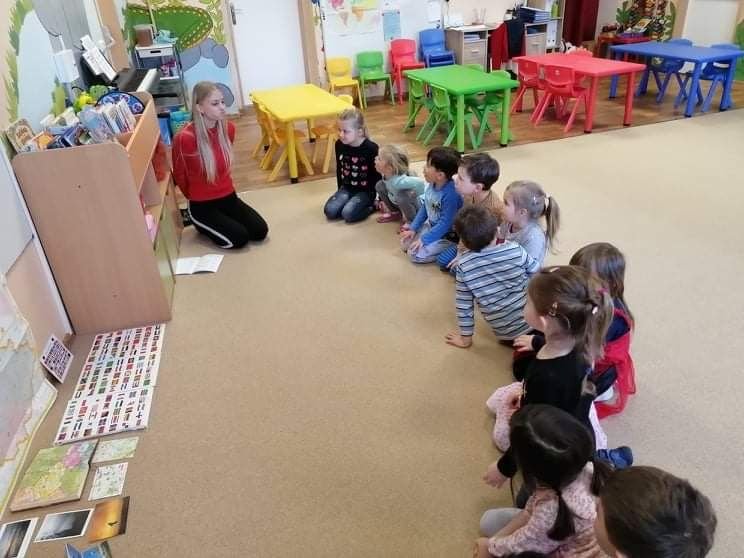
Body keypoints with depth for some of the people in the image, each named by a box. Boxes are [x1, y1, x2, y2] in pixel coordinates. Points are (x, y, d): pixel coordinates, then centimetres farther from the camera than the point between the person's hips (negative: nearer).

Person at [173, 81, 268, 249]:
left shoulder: (228, 128, -5)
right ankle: (202, 225, 11)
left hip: (228, 197, 6)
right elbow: (179, 176, -5)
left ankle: (223, 221, 19)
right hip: (202, 205, -5)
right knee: (240, 238, -15)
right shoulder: (185, 138, -24)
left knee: (260, 231, -4)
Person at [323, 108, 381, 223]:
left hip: (365, 191, -5)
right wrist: (340, 190, 14)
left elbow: (377, 174, -11)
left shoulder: (371, 148, -20)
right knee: (329, 211, -14)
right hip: (346, 188, 5)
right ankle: (352, 201, 9)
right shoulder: (339, 145, -5)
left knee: (348, 214, -25)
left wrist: (375, 197, -8)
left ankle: (372, 204, 0)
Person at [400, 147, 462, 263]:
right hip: (430, 226, 8)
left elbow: (445, 224, -28)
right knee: (405, 243, 4)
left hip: (447, 235, -8)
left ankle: (448, 248, -3)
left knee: (415, 254, -16)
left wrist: (424, 239, -24)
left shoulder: (451, 194, -33)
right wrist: (413, 228, 4)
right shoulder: (431, 185, -8)